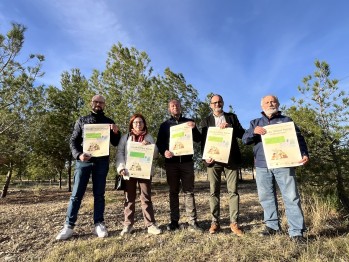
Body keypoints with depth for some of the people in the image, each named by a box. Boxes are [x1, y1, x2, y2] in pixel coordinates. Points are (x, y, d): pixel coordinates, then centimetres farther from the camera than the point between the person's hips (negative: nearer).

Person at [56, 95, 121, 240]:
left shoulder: (109, 122, 12)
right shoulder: (82, 120, 10)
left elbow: (115, 143, 10)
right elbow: (73, 141, 6)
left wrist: (116, 132, -11)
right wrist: (78, 155, -13)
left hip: (102, 162, 1)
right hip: (84, 160, 0)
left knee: (99, 194, 6)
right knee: (76, 194, 1)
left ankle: (99, 224, 13)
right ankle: (69, 226, 11)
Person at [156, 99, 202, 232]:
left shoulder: (188, 122, 13)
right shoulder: (164, 125, 12)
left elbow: (198, 139, 6)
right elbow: (159, 143, 7)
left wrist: (194, 128, -13)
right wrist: (164, 151, -14)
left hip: (187, 161, 0)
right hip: (171, 162, 1)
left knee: (189, 191, -1)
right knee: (173, 192, 6)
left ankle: (193, 222, 3)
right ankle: (174, 221, 13)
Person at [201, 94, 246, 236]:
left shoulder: (232, 117, 13)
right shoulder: (206, 121, 12)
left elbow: (242, 134, 5)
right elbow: (203, 141, 5)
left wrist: (230, 127, -12)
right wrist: (205, 157, -10)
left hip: (231, 159, 0)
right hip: (213, 159, 0)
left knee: (233, 191, 0)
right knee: (214, 192, 2)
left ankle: (234, 223, 7)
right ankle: (215, 222, 11)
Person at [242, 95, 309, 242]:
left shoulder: (286, 120, 15)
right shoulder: (255, 123, 19)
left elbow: (298, 138, 6)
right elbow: (245, 140, 7)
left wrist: (304, 154, -13)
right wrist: (254, 131, -15)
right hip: (262, 166, 2)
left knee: (291, 197, -4)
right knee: (266, 197, 7)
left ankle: (296, 231, 3)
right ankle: (272, 226, 20)